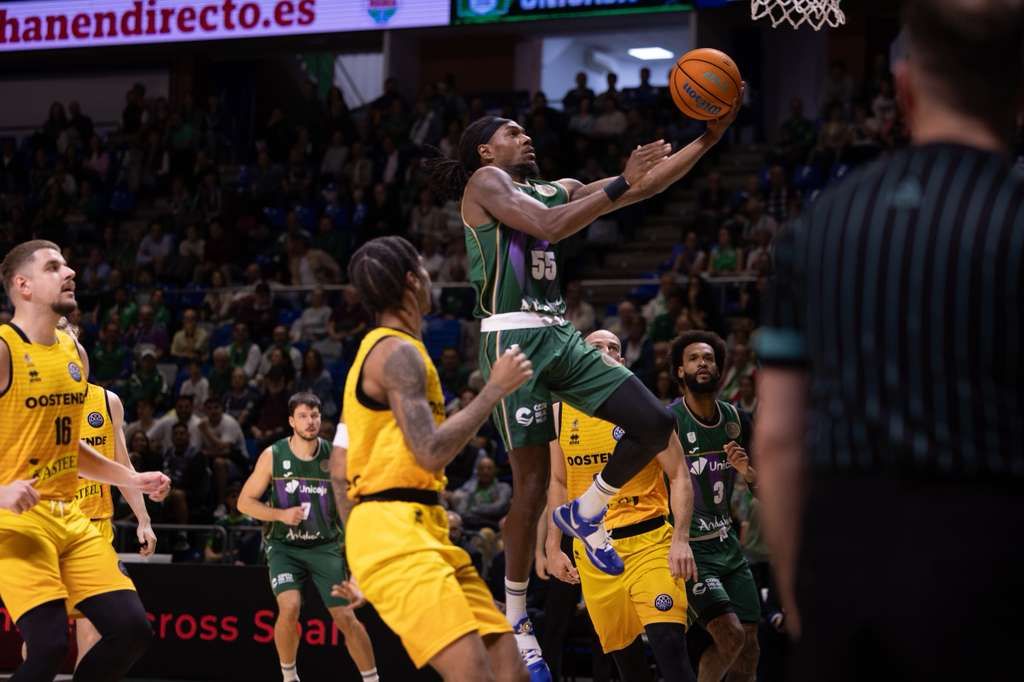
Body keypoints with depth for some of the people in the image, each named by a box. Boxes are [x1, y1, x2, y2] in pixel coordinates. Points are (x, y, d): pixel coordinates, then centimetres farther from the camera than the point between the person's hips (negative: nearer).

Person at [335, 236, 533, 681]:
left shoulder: (377, 350, 21)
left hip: (423, 531, 10)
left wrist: (359, 545, 27)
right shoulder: (399, 352, -10)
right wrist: (495, 389, -12)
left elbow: (340, 468, 24)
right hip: (394, 530, -10)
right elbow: (431, 453, -20)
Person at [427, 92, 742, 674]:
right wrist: (621, 182, -16)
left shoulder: (559, 188, 20)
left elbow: (647, 186, 16)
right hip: (515, 338, -7)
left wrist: (710, 136, 7)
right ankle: (515, 618, 4)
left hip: (561, 336, 7)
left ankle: (587, 512, 18)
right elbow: (548, 226, -19)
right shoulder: (485, 182, -2)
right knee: (533, 483, -8)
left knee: (656, 424, -5)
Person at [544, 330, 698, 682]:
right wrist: (553, 546, 12)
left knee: (669, 645, -18)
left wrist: (681, 539, -14)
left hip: (649, 542, -4)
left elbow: (679, 475, -3)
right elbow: (558, 483, 18)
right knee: (621, 650, 7)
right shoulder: (562, 413, 8)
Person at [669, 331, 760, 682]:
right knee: (730, 636, -20)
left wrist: (746, 470, -9)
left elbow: (762, 488, 13)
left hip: (727, 544, 6)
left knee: (749, 647, 4)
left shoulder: (736, 420, 5)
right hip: (689, 548, -6)